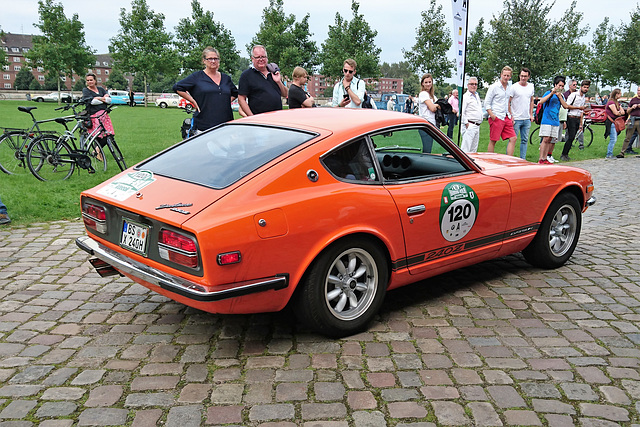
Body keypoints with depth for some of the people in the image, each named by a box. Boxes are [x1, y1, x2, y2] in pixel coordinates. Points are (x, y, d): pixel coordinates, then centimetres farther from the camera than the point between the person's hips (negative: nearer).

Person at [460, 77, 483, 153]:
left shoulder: (477, 96, 18)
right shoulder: (465, 97, -8)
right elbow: (461, 112, -16)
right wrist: (466, 123, -16)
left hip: (477, 126, 9)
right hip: (469, 126, -9)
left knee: (474, 149, 12)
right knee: (465, 149, -12)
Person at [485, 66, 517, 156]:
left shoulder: (509, 86, 15)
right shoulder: (494, 87, -6)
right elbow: (487, 103, -6)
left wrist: (510, 115, 17)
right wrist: (492, 115, -15)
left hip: (506, 118, 7)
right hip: (496, 118, -7)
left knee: (513, 138, -1)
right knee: (493, 141, -2)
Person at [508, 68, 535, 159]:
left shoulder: (531, 86, 10)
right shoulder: (514, 87, -7)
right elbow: (508, 102, -7)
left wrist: (531, 115, 14)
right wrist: (510, 116, -12)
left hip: (527, 119, 6)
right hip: (516, 119, -5)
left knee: (525, 140, 8)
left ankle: (522, 159, 14)